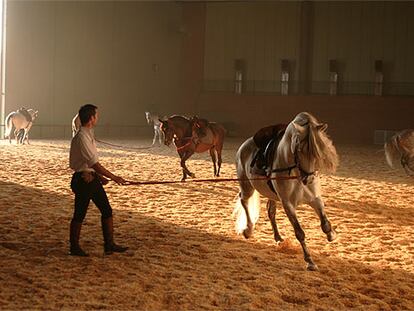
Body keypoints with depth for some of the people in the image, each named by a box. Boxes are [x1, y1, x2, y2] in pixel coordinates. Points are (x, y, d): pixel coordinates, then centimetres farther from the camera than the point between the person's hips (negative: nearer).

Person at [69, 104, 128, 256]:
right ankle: (74, 247, 16)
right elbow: (94, 163, -22)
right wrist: (114, 177, -19)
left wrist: (99, 176, 14)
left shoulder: (88, 135, 11)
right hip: (83, 180, -9)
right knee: (79, 215, 3)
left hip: (92, 179, 9)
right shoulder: (81, 138, -20)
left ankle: (109, 245, 15)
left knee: (107, 211, 8)